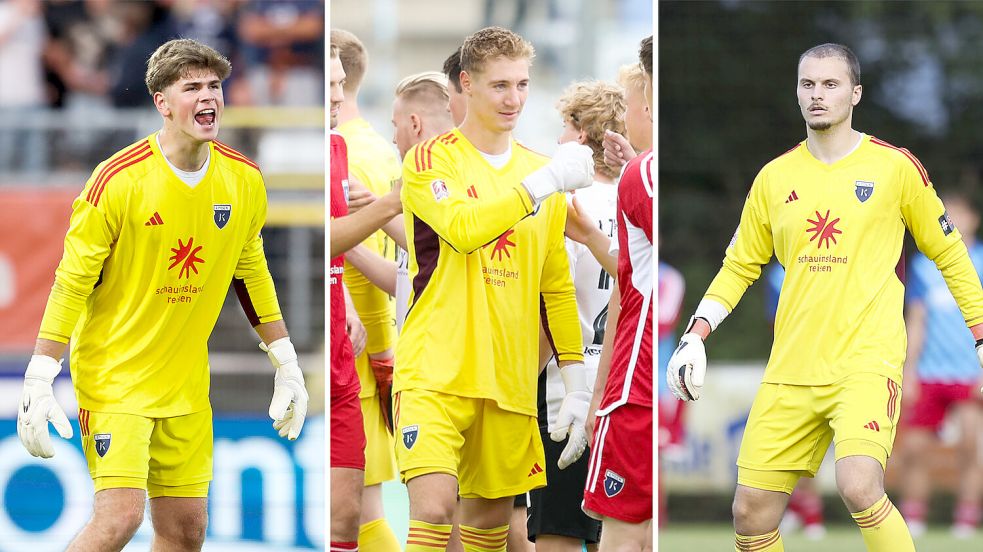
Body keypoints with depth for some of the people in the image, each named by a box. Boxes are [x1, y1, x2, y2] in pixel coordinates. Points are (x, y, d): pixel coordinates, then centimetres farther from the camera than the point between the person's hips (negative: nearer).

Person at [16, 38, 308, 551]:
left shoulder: (244, 180, 1)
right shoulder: (120, 179, -15)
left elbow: (250, 272, 16)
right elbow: (72, 281, -11)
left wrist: (287, 366, 17)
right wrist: (38, 383, -14)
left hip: (186, 384, 6)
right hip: (113, 373, -6)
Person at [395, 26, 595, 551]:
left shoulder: (540, 170, 14)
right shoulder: (430, 160, -2)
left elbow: (556, 286, 17)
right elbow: (463, 229, -21)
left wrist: (576, 383, 11)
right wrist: (545, 182, -22)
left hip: (510, 383, 5)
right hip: (434, 372, -5)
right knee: (433, 504, -19)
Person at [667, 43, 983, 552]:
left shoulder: (894, 167, 1)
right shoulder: (775, 177, 10)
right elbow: (740, 265, 19)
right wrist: (695, 335, 7)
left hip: (866, 358, -4)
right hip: (791, 369, 4)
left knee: (859, 487, -28)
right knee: (751, 510, -1)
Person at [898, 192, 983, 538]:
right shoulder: (923, 265, 11)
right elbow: (917, 321, 14)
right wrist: (909, 370, 8)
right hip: (929, 375, 4)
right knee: (914, 446, -1)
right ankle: (912, 519, 9)